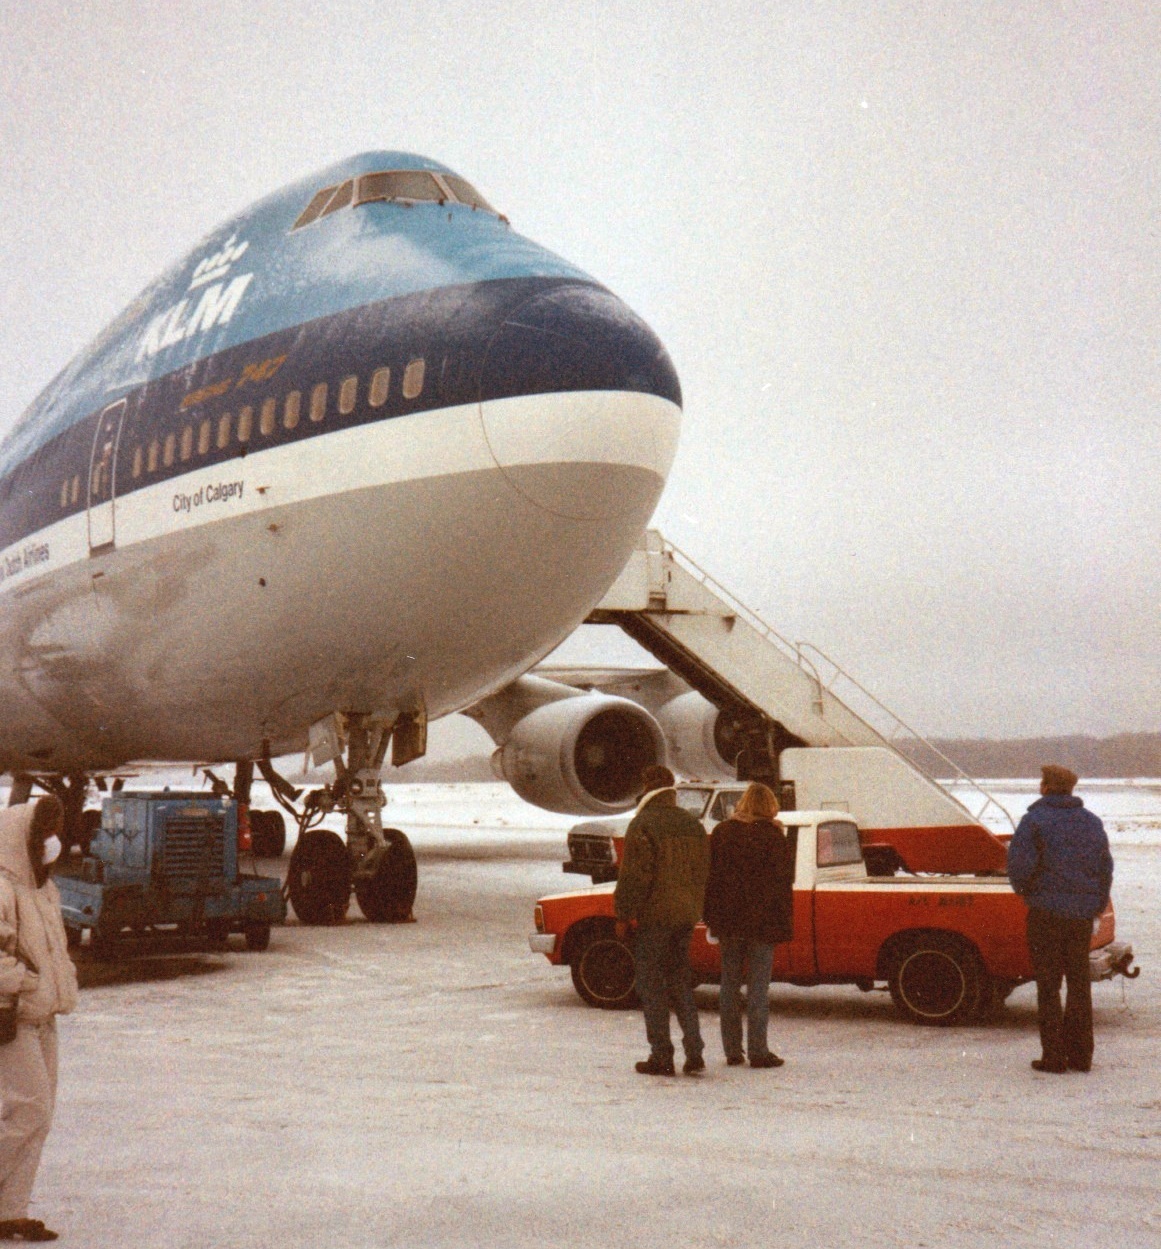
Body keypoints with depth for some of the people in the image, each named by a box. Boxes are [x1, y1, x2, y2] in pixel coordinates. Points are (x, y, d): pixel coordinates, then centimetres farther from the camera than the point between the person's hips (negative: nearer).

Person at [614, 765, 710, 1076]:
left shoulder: (642, 825, -12)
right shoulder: (693, 824, 10)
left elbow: (633, 875, -15)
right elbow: (704, 872, 13)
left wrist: (622, 915, -8)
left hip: (653, 914, -6)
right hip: (685, 916, 7)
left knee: (651, 985, 2)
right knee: (680, 982, 14)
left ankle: (661, 1056, 3)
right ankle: (694, 1053, 8)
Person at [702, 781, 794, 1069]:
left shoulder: (721, 832, 6)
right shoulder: (774, 836, -6)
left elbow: (709, 875, 7)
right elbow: (783, 882, -7)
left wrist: (711, 918, 11)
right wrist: (784, 924, -3)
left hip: (728, 921, 3)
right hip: (762, 922, -3)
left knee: (730, 984, 9)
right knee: (758, 986, 1)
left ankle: (732, 1050, 12)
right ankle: (757, 1050, 1)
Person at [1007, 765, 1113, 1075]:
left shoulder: (1034, 820, -9)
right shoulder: (1092, 822, 10)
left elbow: (1019, 864, -17)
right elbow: (1106, 867, 12)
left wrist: (1025, 891, 2)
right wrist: (1096, 906, 18)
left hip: (1046, 912, -5)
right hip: (1082, 915, 5)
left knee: (1049, 985, 1)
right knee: (1079, 982, 12)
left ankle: (1053, 1056, 1)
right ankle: (1081, 1055, 15)